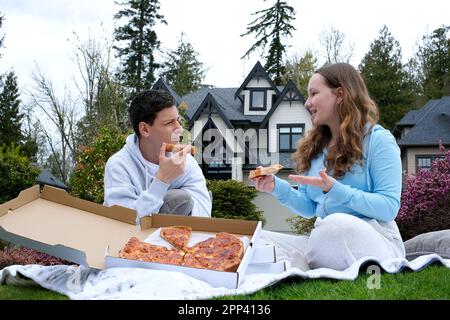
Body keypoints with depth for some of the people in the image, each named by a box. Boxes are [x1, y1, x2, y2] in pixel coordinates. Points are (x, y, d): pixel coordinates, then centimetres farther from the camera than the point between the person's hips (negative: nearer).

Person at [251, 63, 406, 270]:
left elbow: (389, 207, -13)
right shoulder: (314, 146, 15)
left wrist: (336, 190, -23)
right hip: (325, 237, 4)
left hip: (374, 238, -4)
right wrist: (277, 188, -1)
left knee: (338, 223, -37)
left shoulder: (378, 139, -5)